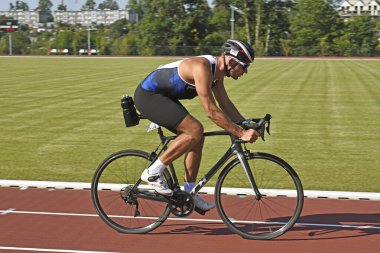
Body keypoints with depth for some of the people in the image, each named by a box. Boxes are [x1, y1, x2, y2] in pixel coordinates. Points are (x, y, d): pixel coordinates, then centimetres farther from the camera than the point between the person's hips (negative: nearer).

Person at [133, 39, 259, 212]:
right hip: (148, 96, -10)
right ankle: (153, 173, -13)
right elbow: (211, 111, -30)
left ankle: (189, 193, 14)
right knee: (195, 130, -21)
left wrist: (247, 125, 2)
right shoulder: (202, 67, -27)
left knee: (197, 138, 6)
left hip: (162, 96, 10)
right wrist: (240, 133, -29)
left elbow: (225, 103, 12)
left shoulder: (217, 70, 3)